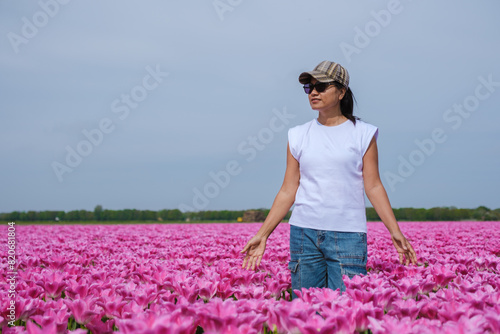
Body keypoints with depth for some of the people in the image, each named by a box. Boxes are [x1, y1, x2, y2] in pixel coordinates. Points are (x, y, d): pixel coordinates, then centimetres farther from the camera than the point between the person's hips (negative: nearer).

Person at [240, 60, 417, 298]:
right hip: (305, 233, 2)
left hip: (348, 235, -2)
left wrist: (396, 233, -5)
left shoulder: (362, 134, 3)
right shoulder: (298, 136, 9)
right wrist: (262, 234, 5)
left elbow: (373, 187, 3)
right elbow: (288, 191, 9)